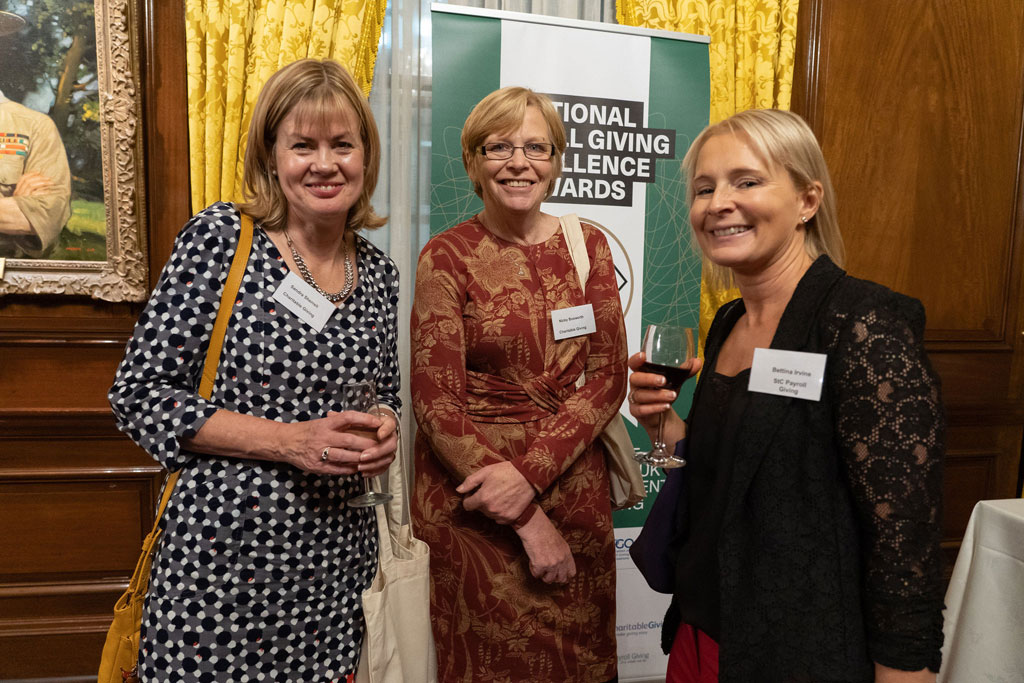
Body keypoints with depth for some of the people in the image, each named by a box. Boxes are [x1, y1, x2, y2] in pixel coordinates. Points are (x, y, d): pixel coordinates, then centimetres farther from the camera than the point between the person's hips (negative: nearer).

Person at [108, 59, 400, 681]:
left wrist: (384, 430, -5)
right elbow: (140, 394, -9)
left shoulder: (379, 273, 5)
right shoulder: (220, 238, -9)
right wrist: (291, 441, -17)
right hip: (225, 552, -4)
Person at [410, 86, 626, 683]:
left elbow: (609, 377, -2)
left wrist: (528, 474, -15)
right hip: (470, 501, -3)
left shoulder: (587, 244, 4)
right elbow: (437, 404, -10)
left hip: (574, 485, 3)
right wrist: (529, 521, -13)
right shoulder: (447, 258, -6)